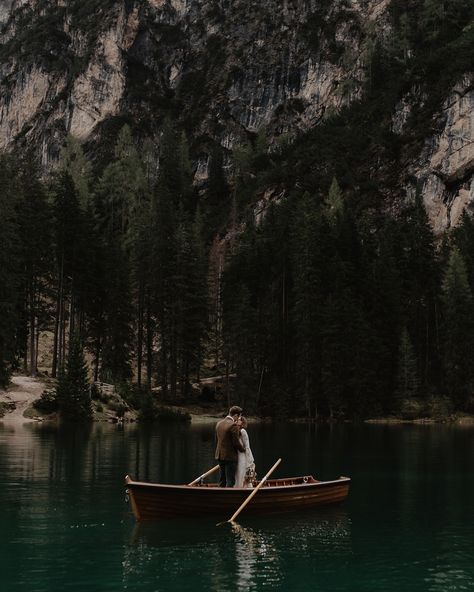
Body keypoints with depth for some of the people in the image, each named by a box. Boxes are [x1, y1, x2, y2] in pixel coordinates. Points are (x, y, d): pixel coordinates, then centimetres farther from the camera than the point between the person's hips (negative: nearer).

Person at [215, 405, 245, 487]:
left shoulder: (219, 423, 6)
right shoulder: (233, 425, -19)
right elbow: (236, 443, -17)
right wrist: (243, 449, 1)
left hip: (220, 455, 8)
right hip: (230, 456, -8)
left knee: (222, 479, 17)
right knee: (230, 481, 0)